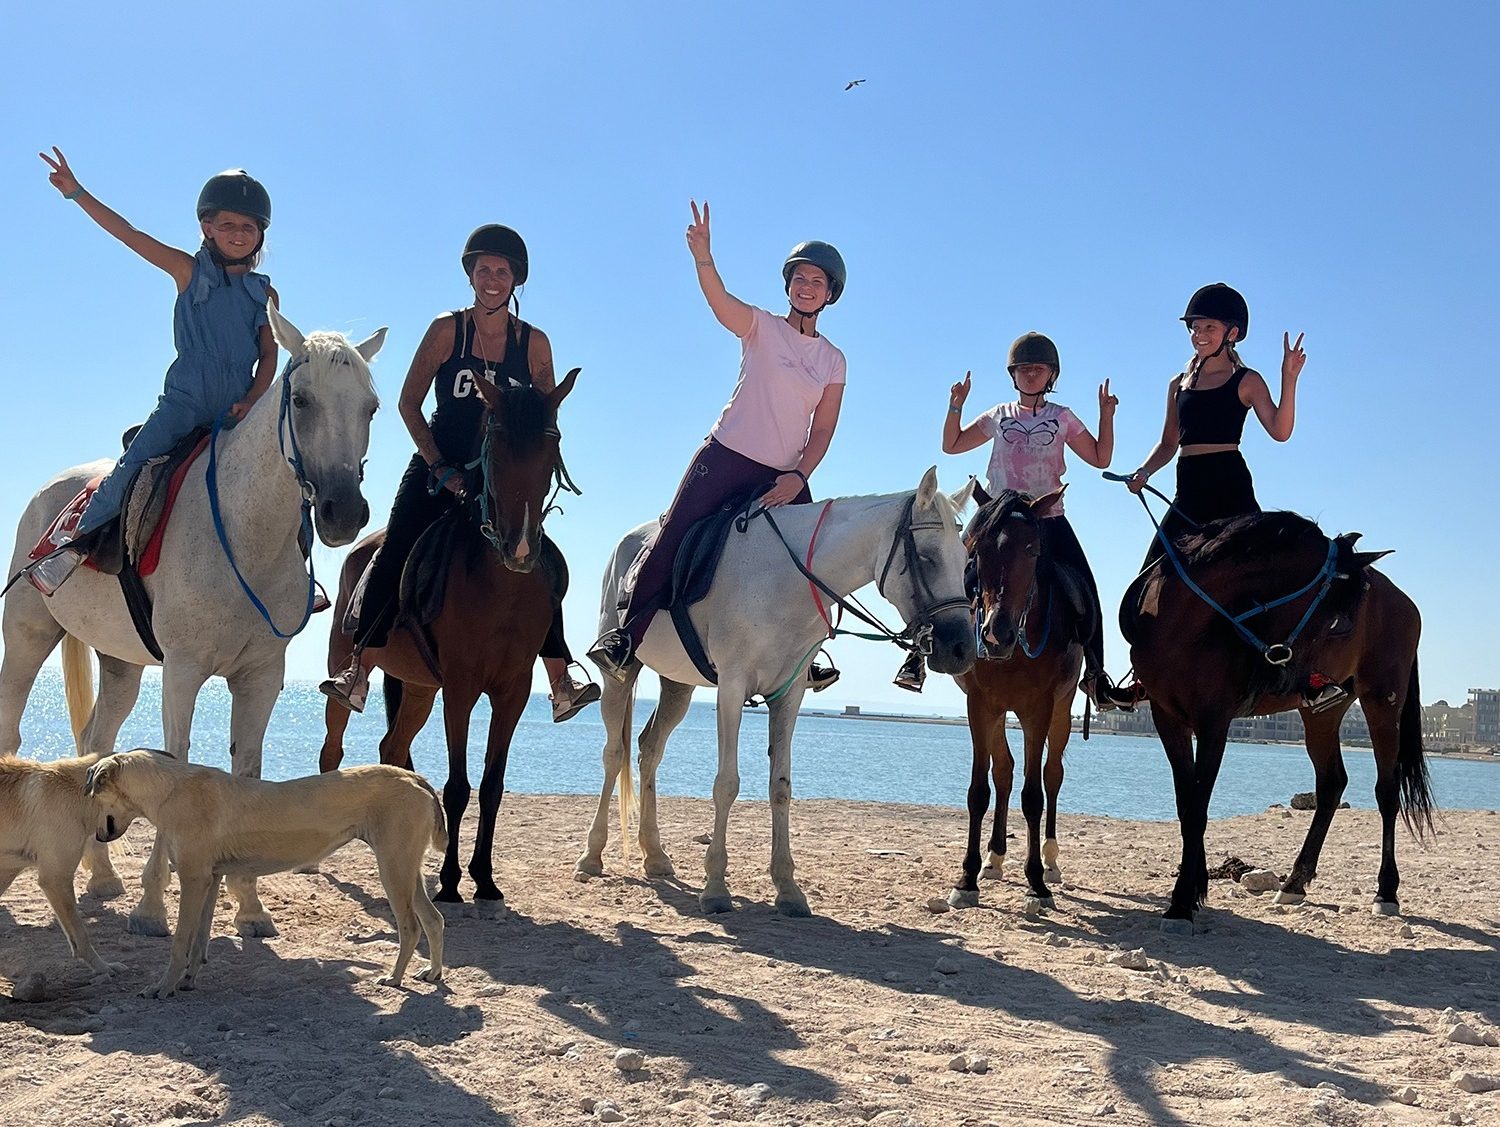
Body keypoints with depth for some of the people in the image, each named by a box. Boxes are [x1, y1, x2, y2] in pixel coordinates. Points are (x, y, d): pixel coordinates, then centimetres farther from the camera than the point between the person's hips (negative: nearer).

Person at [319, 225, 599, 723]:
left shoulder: (535, 343, 2)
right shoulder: (447, 330, -2)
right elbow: (409, 403, -2)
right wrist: (440, 468, -11)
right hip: (439, 466, -1)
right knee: (395, 555, -14)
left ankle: (562, 686, -8)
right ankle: (358, 672, -11)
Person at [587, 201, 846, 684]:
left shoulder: (833, 360, 9)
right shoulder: (760, 327, 0)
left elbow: (822, 432, 5)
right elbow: (718, 298, -21)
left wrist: (799, 477, -12)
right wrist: (703, 256, -41)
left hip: (784, 476, 3)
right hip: (726, 457, -3)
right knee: (673, 537, -14)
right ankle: (626, 633, -4)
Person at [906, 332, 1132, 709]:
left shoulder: (1063, 419, 9)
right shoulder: (999, 417, 10)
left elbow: (1100, 459, 8)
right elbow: (951, 445, 13)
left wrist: (1106, 415, -3)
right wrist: (956, 406, 0)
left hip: (1049, 519, 0)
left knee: (1085, 593, -7)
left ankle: (1096, 675, 5)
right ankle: (919, 653, -1)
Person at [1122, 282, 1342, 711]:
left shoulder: (1246, 381, 3)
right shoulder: (1180, 384, 18)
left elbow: (1280, 430, -10)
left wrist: (1289, 378, -20)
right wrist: (1143, 472, 4)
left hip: (1229, 486, -5)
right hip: (1188, 494, 5)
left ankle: (1311, 673, -15)